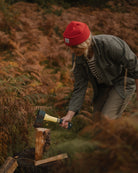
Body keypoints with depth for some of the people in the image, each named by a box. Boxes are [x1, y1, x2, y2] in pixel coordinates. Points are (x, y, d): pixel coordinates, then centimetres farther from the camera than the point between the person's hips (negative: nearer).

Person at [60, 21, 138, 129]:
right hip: (103, 85, 6)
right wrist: (69, 115, -21)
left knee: (107, 119, -17)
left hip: (123, 81, -6)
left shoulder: (109, 44, -34)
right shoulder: (77, 57, -16)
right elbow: (79, 88, -12)